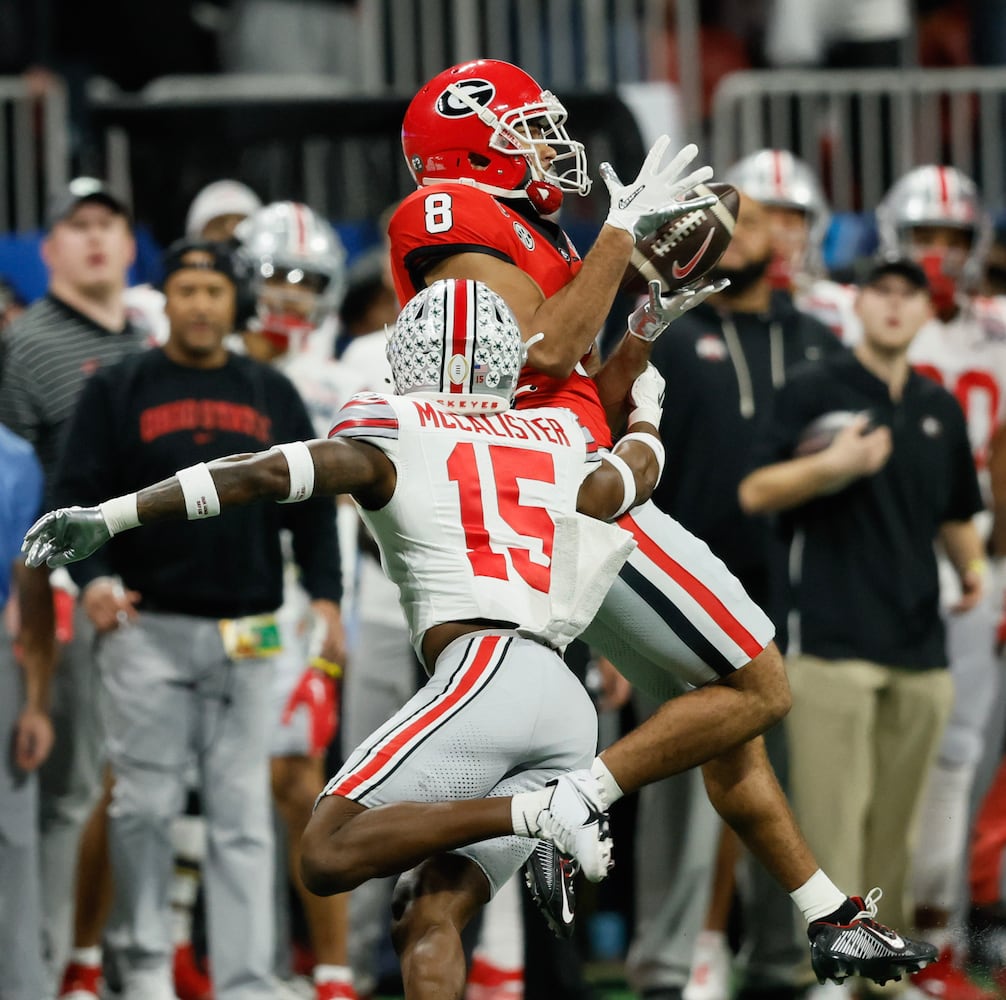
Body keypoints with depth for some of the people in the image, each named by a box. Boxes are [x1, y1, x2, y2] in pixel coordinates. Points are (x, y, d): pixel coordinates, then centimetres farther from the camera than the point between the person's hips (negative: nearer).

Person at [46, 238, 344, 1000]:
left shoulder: (274, 396, 12)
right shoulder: (118, 391, 5)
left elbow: (312, 503, 14)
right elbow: (78, 496, 2)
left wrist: (325, 595, 2)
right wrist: (92, 578, -14)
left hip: (247, 637, 2)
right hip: (147, 630, -2)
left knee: (243, 816, -1)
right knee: (146, 804, -2)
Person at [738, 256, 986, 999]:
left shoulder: (941, 408, 17)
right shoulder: (816, 390, 1)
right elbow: (755, 493, -3)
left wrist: (972, 564, 5)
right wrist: (831, 466, -19)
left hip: (920, 646, 5)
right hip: (836, 639, -5)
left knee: (899, 826, 7)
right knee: (834, 820, -10)